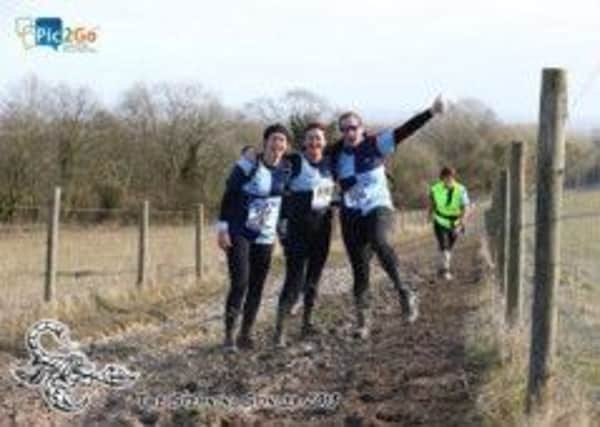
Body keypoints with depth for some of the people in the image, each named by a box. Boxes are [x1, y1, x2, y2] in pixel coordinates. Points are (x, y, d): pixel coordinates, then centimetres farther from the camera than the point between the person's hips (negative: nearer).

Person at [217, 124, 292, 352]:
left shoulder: (286, 169, 3)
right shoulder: (247, 166, -12)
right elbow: (228, 197, -9)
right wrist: (223, 228, -12)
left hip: (265, 237, 5)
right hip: (239, 233, -5)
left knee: (257, 286, 4)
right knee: (240, 282, -14)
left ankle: (245, 334, 14)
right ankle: (229, 335, -7)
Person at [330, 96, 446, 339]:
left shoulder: (376, 145, -5)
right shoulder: (336, 155, 5)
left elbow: (404, 131, -15)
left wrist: (431, 112, -25)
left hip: (379, 208, -4)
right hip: (351, 215, 4)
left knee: (378, 242, -35)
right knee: (359, 269, 5)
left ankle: (404, 290, -22)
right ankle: (362, 320, 17)